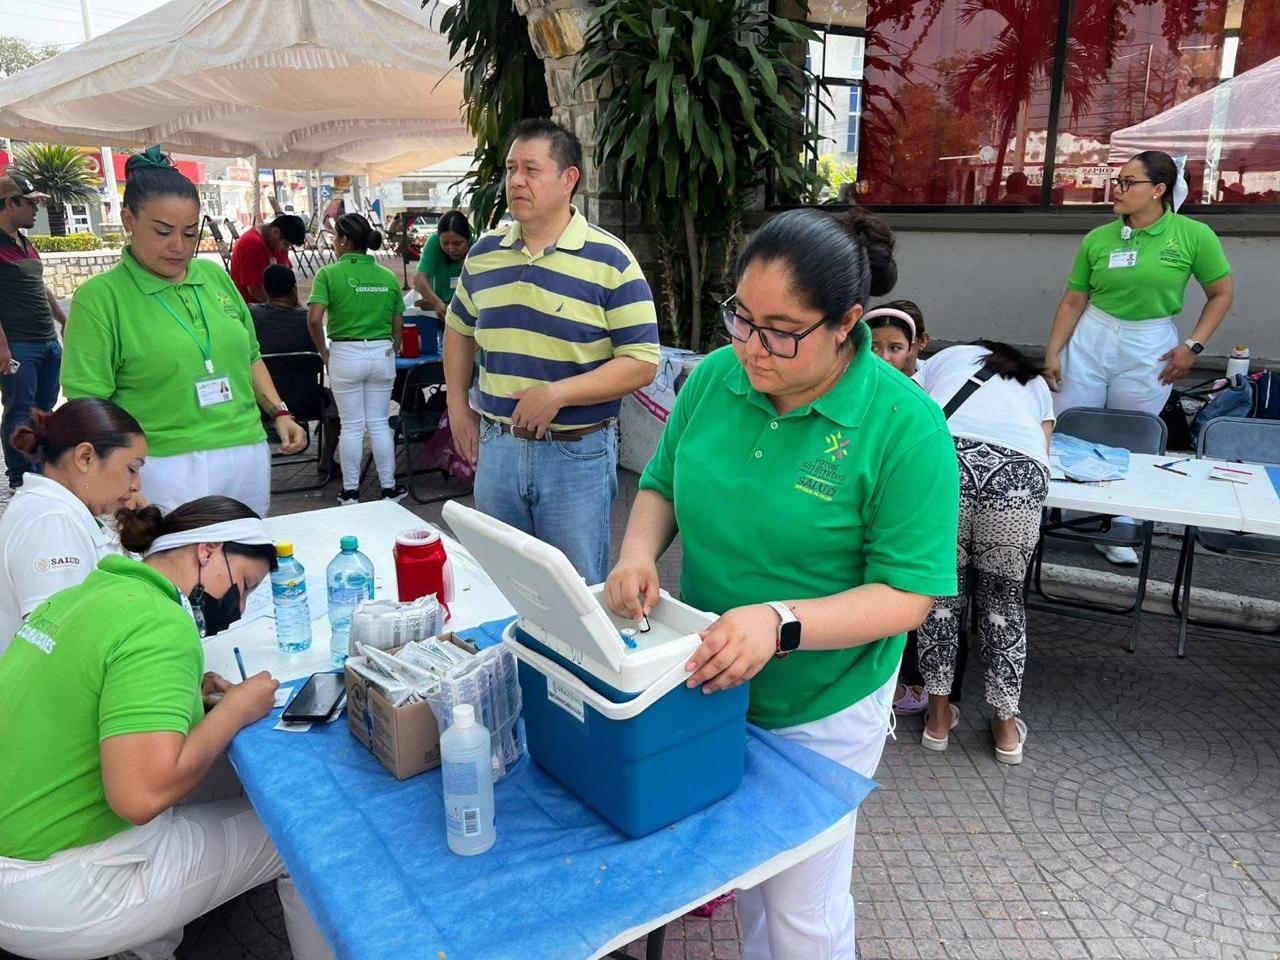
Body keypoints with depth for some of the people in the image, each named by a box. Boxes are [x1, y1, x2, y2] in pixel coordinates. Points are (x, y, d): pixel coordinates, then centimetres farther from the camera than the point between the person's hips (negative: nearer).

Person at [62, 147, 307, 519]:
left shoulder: (215, 276, 10)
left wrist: (279, 412, 9)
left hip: (249, 456, 5)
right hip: (169, 467, -5)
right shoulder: (99, 297, -5)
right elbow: (88, 403, -9)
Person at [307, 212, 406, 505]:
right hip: (382, 352, 3)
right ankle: (389, 487, 17)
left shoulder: (329, 274, -6)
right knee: (379, 423, 11)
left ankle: (350, 491, 16)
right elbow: (398, 325, 6)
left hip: (345, 353, -3)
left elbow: (314, 319, -16)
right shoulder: (388, 277, 4)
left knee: (351, 426, 7)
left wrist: (324, 352, -2)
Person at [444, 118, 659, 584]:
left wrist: (557, 393, -21)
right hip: (496, 446, 5)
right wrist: (458, 407, 13)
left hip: (576, 453, -4)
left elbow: (642, 363, -13)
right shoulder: (484, 252, 6)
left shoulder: (610, 260, -10)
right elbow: (459, 327, 22)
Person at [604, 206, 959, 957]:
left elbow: (907, 595, -21)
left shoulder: (905, 426, -22)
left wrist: (781, 623, -35)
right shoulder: (715, 378, -8)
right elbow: (662, 486, 5)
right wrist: (640, 551, -16)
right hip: (709, 685, 5)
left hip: (821, 712, -4)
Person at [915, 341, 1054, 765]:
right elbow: (1042, 446, 23)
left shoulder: (944, 357, 35)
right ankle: (1007, 725, 28)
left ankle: (939, 716, 26)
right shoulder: (1035, 382, 37)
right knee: (1003, 595, 20)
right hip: (1020, 470, 1)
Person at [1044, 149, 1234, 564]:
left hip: (1149, 348, -1)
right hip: (1090, 340, 2)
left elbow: (1222, 294, 3)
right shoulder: (1097, 239, -2)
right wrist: (1052, 352, -2)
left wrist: (1192, 345, -5)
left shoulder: (1194, 235, -6)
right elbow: (1073, 301, 3)